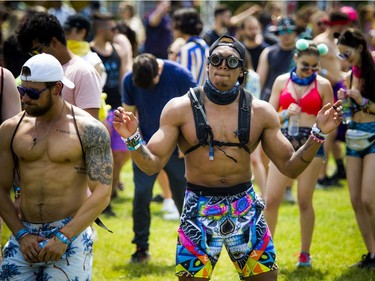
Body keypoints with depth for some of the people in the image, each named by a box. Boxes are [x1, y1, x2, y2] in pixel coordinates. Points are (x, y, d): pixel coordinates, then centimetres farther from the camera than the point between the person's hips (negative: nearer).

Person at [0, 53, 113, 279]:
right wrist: (21, 235, -5)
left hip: (72, 235, -3)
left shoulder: (89, 130, -3)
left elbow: (102, 193, -8)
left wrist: (64, 236, -15)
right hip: (25, 233, 3)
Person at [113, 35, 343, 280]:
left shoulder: (261, 112, 0)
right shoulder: (180, 108, -5)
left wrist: (318, 134, -10)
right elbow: (152, 165, -7)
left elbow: (290, 167, 3)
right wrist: (132, 139, -26)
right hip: (200, 210, -2)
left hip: (245, 209, 2)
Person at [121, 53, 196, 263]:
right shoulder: (129, 80, -7)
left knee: (183, 196, 3)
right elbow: (129, 113, 4)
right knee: (141, 194, -5)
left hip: (177, 149, -2)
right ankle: (141, 248, 4)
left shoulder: (180, 76, -14)